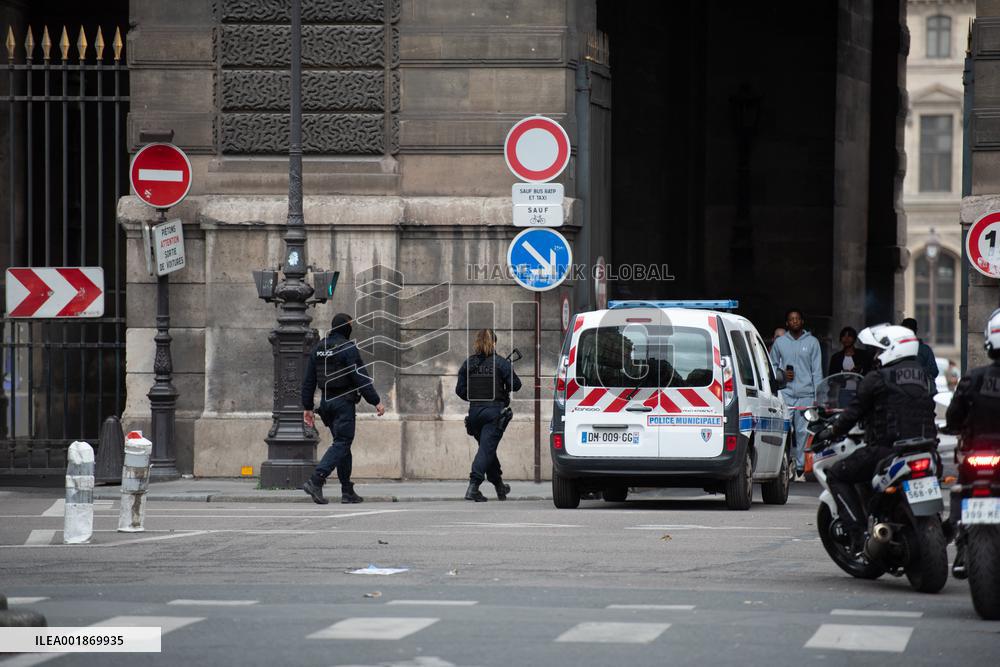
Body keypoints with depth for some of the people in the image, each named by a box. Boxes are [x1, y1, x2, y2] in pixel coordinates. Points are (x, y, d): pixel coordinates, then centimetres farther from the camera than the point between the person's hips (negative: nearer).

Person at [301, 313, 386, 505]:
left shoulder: (318, 348, 10)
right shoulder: (348, 348, -12)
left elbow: (308, 381, 11)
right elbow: (361, 378, -15)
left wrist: (308, 407, 16)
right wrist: (376, 402, -11)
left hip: (327, 402, 8)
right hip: (344, 402, -8)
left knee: (343, 443, 14)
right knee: (341, 444, -8)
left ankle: (347, 491, 14)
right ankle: (316, 481, -24)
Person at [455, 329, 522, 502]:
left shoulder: (469, 363, 4)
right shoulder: (500, 363, -6)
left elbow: (460, 389, 3)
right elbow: (515, 385, -6)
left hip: (475, 410, 4)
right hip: (494, 411, -4)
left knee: (487, 447, 18)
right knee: (487, 448, -7)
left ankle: (499, 485, 29)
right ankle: (473, 486, -22)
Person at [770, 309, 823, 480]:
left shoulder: (812, 342, 7)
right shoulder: (780, 342, 11)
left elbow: (817, 371, 6)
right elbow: (772, 366, 20)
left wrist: (818, 396, -1)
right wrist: (782, 375, -3)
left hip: (806, 395, -1)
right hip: (785, 394, 1)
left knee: (803, 432, -1)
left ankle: (800, 467, 3)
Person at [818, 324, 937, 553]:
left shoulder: (877, 379, -7)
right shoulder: (920, 374, 14)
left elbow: (854, 412, -3)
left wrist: (831, 431, 14)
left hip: (886, 449, -7)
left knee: (837, 476, 7)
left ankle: (858, 533, -7)